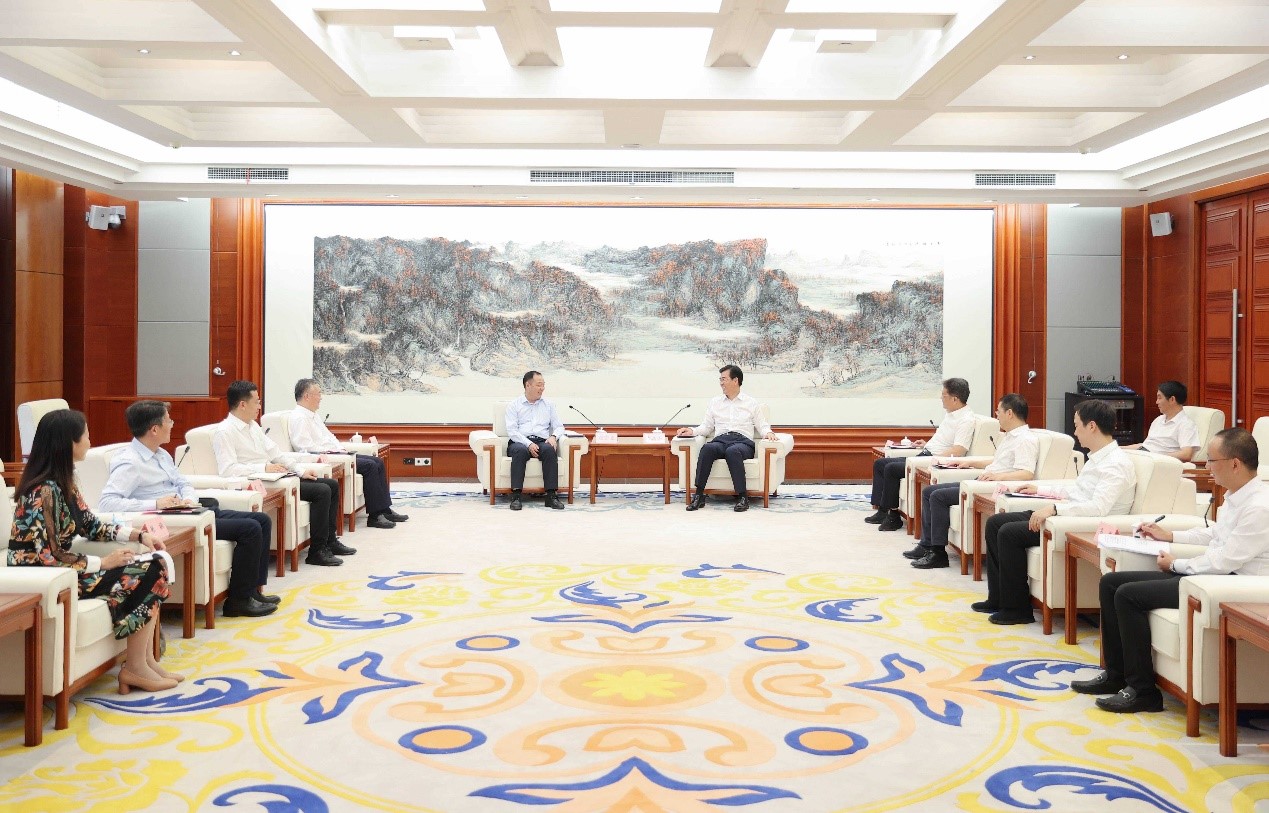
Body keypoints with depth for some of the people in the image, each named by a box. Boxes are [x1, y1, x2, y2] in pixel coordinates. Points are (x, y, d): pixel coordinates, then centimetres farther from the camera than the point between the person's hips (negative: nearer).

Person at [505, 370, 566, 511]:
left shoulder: (548, 405, 21)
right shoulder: (514, 405, 11)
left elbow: (559, 426, 17)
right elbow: (512, 431, -1)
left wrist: (553, 436, -8)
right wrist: (528, 444, -17)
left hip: (542, 442, 2)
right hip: (519, 442, -2)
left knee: (550, 450, -34)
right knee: (520, 451, -38)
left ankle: (551, 495, -38)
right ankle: (516, 496, -40)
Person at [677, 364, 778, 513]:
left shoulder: (752, 403, 18)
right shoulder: (715, 402, 25)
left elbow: (761, 425, 15)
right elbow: (707, 427, 23)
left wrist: (768, 433, -7)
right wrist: (692, 431, 4)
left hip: (743, 441, -2)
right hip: (720, 440, 2)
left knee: (732, 451, -40)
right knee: (707, 448, -35)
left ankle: (742, 496, -38)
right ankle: (699, 495, -38)